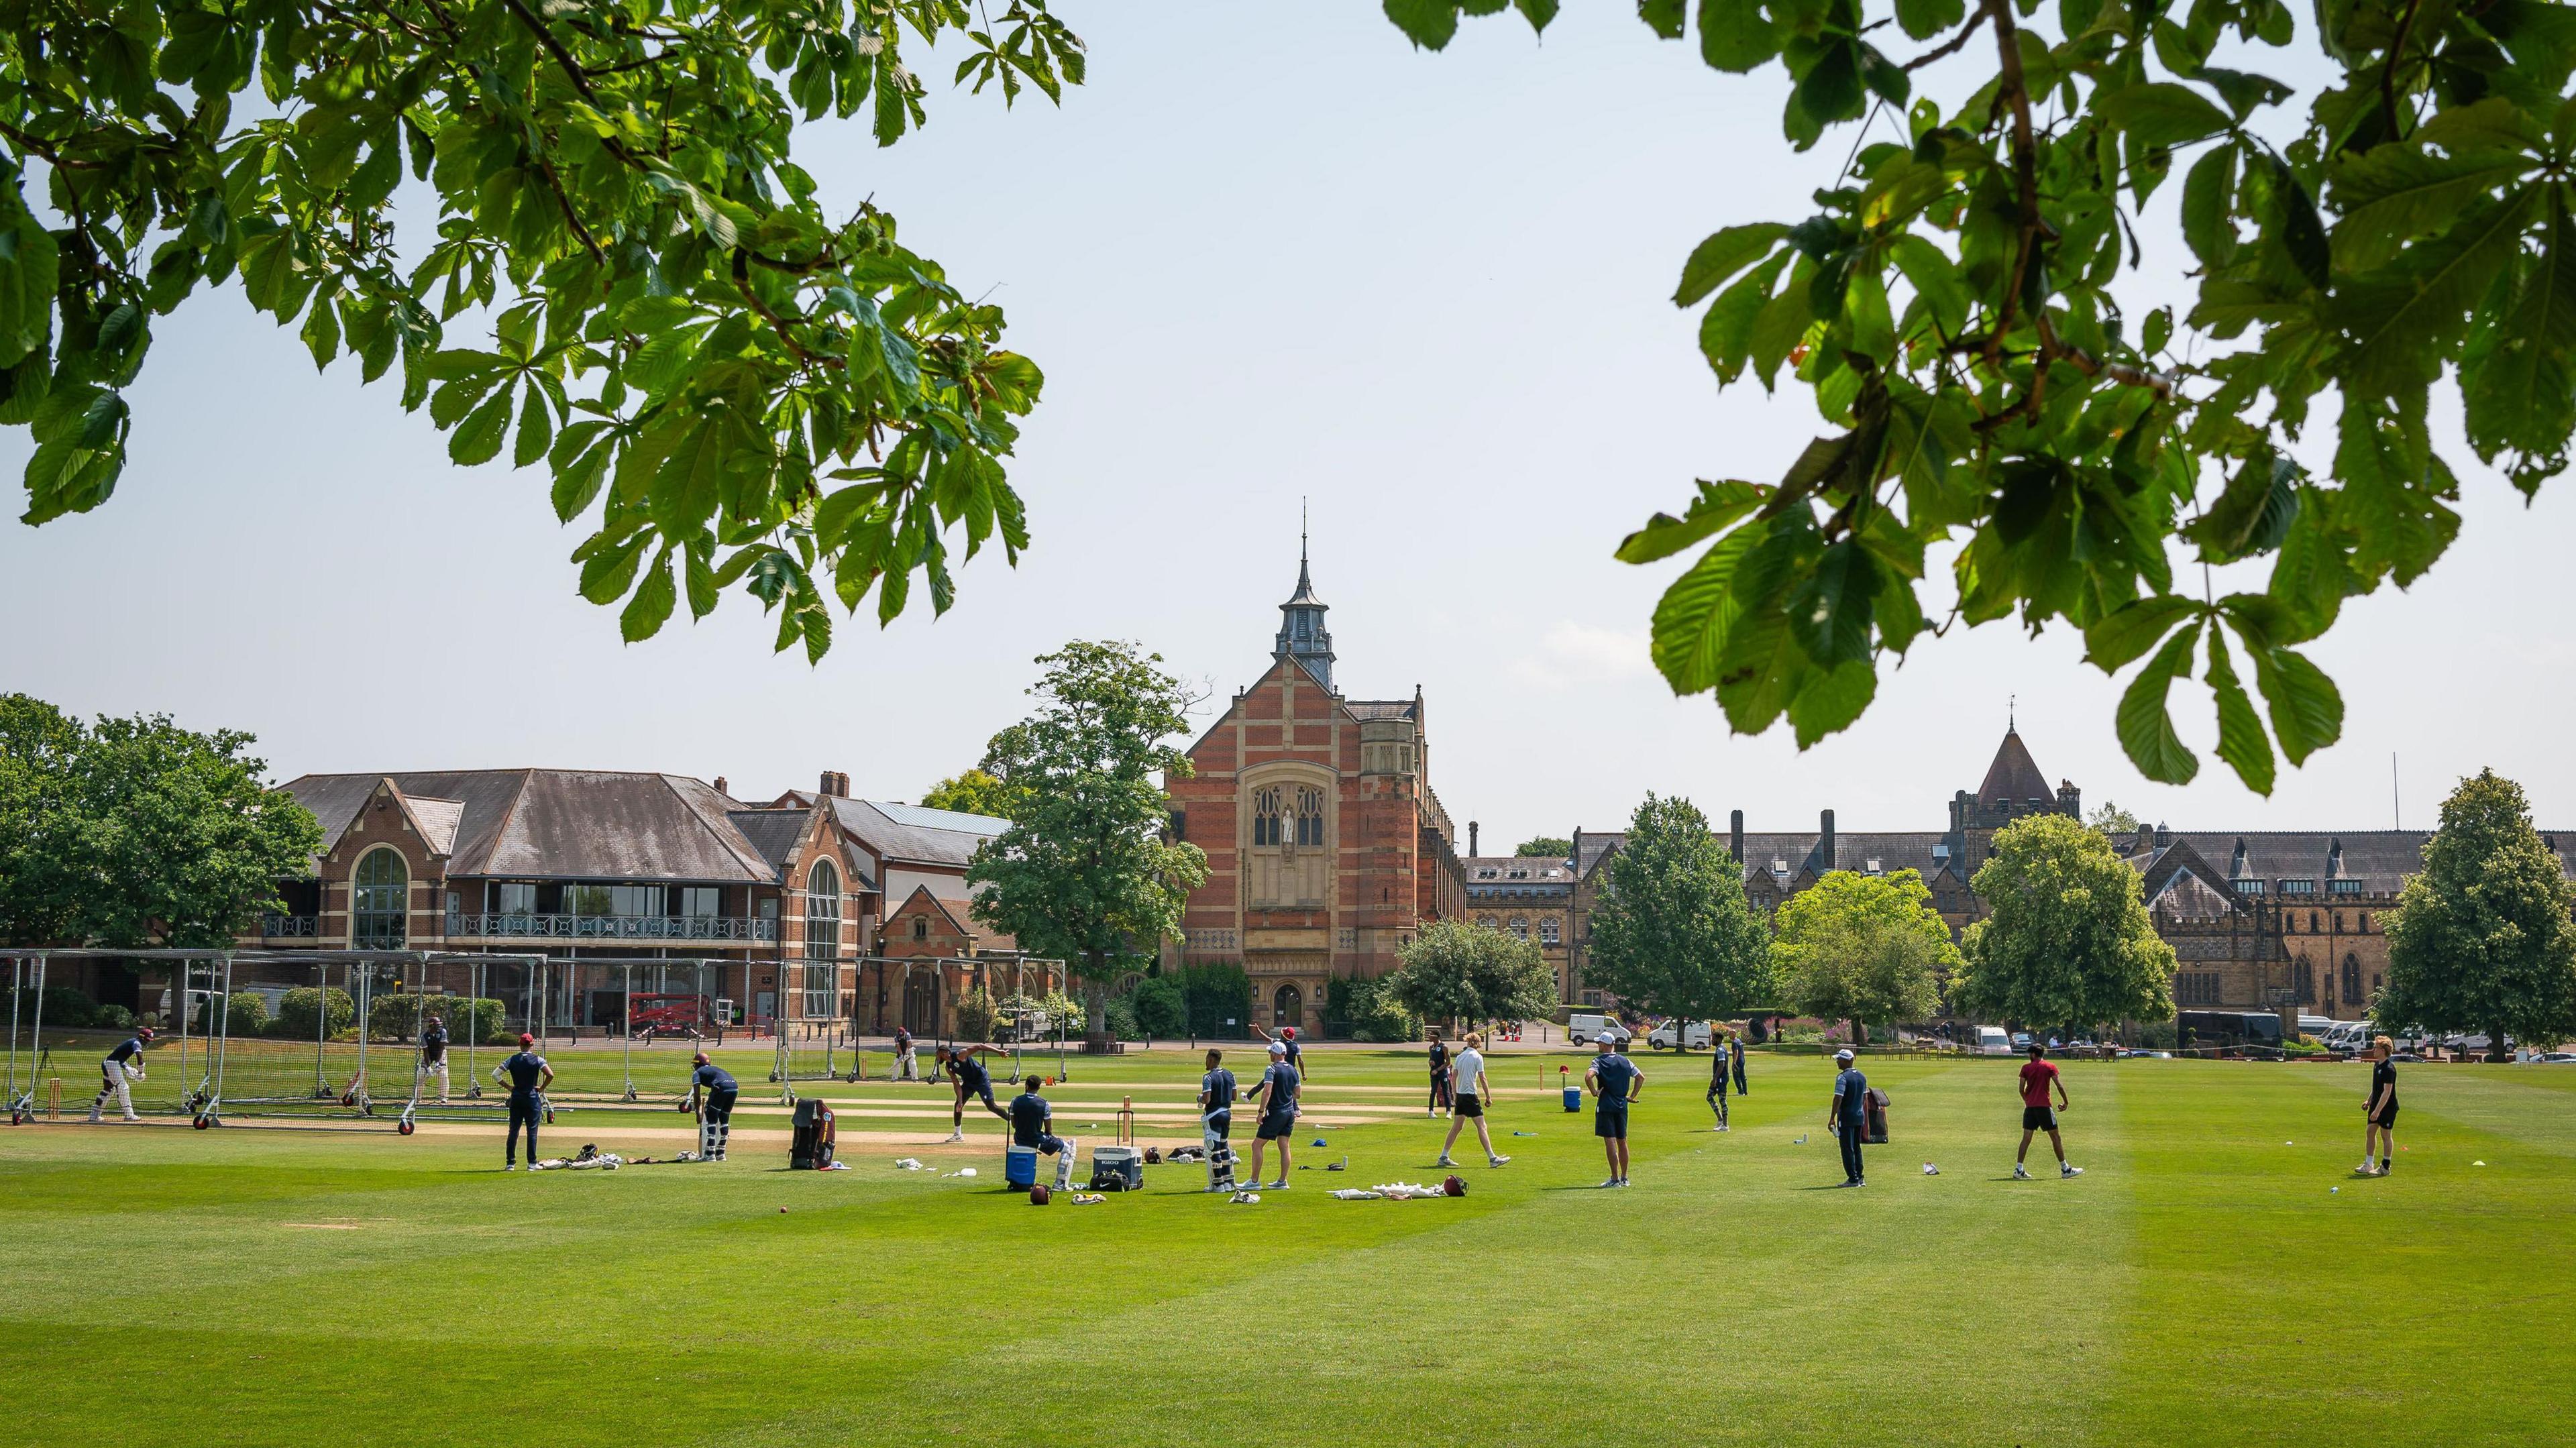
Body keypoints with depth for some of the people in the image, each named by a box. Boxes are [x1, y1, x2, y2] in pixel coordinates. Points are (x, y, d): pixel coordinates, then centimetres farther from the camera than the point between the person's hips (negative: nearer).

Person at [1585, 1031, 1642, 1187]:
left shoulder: (1599, 1061, -8)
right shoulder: (1625, 1061, 9)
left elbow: (1588, 1076, -25)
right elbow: (1641, 1077, 12)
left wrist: (1594, 1092, -12)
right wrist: (1632, 1096, 14)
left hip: (1606, 1105, -6)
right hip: (1622, 1105, 6)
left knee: (1610, 1142, -5)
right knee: (1622, 1141, 13)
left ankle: (1615, 1179, -6)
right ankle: (1624, 1178, 18)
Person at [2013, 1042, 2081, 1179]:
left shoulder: (2026, 1067, 6)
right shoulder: (2050, 1066, 0)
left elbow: (2022, 1089, 5)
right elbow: (2059, 1085, -7)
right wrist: (2066, 1102, 4)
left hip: (2030, 1107, 3)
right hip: (2044, 1106, -3)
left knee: (2026, 1138, 3)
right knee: (2055, 1137, 5)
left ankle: (2019, 1169, -3)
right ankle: (2065, 1169, 8)